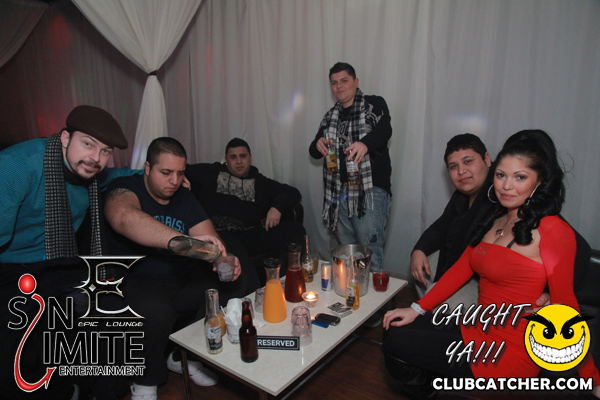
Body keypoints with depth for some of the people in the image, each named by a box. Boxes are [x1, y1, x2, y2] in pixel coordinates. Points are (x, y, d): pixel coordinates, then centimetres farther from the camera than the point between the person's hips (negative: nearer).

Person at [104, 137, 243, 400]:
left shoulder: (185, 198, 11)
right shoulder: (126, 188, -8)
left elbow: (209, 239, 2)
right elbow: (123, 217, -34)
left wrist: (225, 260, -24)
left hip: (183, 276, 6)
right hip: (137, 277, -5)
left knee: (233, 291, -15)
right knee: (156, 313, -36)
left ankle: (185, 358, 9)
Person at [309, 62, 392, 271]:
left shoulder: (374, 104, 3)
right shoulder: (330, 116, 18)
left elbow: (384, 130, -18)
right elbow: (314, 151, 14)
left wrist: (365, 143, -40)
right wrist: (318, 144, -11)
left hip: (371, 189, -5)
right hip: (339, 193, 6)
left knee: (370, 253, -8)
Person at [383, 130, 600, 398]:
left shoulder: (553, 230, -16)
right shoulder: (495, 219, 8)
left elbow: (564, 306, -14)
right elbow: (462, 268, 7)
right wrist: (417, 309, 3)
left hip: (510, 352, -7)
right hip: (480, 331, 7)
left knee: (396, 343, -9)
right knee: (394, 331, 4)